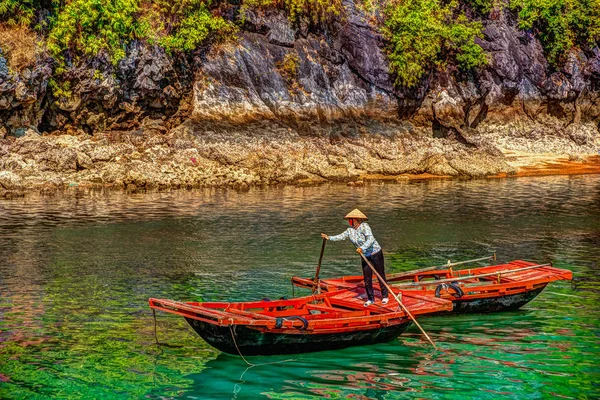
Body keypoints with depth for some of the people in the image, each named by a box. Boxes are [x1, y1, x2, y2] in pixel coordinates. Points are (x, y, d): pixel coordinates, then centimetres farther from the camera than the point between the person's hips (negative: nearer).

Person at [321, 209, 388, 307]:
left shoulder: (364, 226, -22)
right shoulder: (350, 230, 0)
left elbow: (370, 239, -33)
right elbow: (341, 236, 2)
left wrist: (362, 248, -44)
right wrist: (329, 238, -6)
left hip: (376, 253, -6)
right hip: (365, 256, 6)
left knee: (380, 275, 4)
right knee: (367, 278, 5)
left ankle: (385, 296, 16)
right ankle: (370, 298, 16)